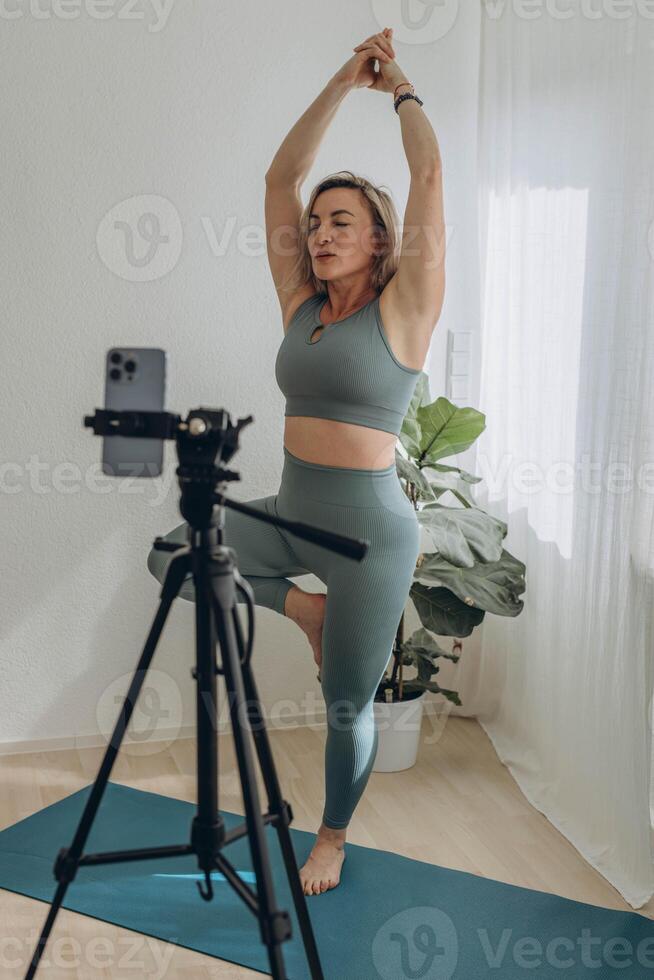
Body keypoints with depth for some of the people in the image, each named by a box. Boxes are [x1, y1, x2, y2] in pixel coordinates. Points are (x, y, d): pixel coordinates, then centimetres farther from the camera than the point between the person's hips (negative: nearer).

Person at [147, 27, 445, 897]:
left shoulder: (401, 310, -8)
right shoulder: (300, 304, 6)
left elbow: (427, 174, -11)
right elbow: (281, 176, 7)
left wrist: (399, 86, 5)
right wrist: (346, 80, 9)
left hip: (370, 530, -5)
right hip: (291, 515, 6)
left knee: (347, 704, 6)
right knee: (170, 556, 0)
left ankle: (333, 840, 32)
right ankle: (303, 606, 9)